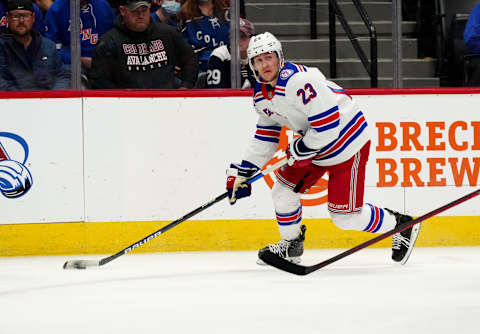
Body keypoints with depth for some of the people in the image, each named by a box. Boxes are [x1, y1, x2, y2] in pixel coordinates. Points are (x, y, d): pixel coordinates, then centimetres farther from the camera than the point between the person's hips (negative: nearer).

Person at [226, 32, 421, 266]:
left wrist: (299, 150, -17)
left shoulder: (299, 80, -29)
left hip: (347, 144, -9)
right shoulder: (261, 94, 1)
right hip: (312, 145, 9)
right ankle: (290, 246, 32)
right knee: (284, 191, 8)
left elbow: (328, 126, -31)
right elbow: (265, 137, 14)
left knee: (345, 216, -7)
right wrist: (242, 171, 8)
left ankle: (401, 226, 15)